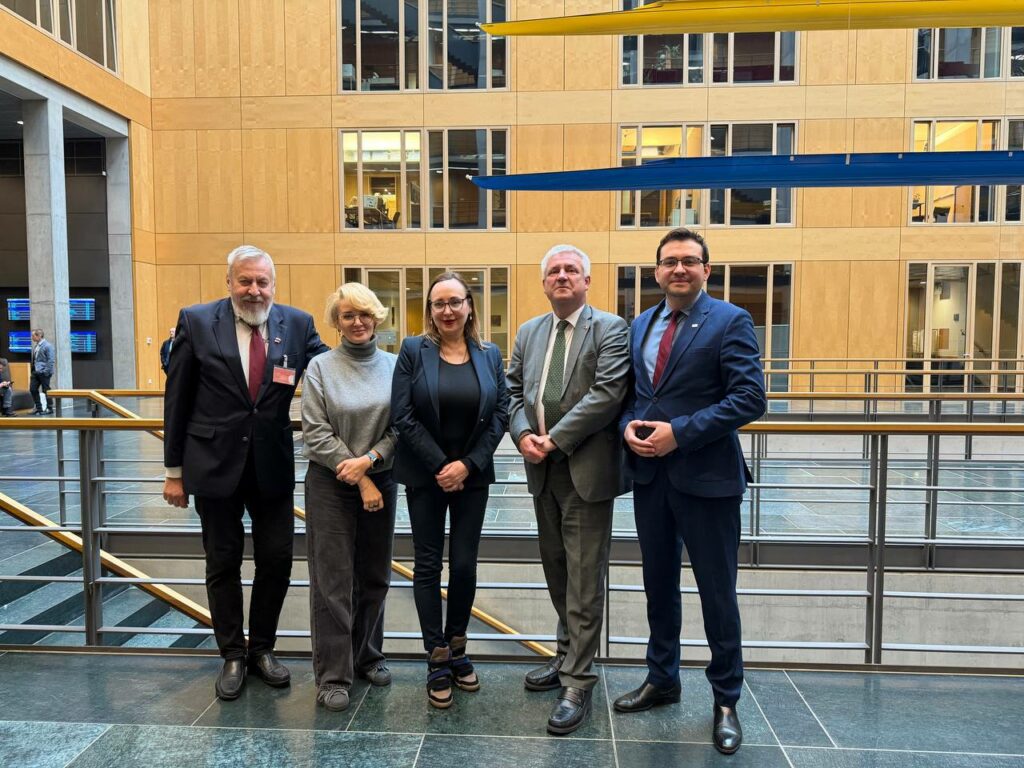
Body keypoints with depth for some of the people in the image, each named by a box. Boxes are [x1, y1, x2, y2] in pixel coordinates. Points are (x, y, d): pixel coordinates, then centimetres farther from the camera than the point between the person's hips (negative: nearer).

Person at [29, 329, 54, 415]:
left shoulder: (47, 346, -12)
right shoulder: (36, 346, 11)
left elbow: (50, 360, -15)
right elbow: (34, 359, 19)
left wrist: (47, 372, -18)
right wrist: (32, 370, 13)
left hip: (43, 373, -8)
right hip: (35, 372, 8)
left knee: (46, 391, 1)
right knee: (33, 389, 7)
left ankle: (49, 408, 13)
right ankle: (38, 408, 17)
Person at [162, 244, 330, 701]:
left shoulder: (297, 324, -2)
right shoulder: (196, 322, -5)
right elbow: (177, 400, -2)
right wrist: (174, 470, -1)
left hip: (273, 465, 2)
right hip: (215, 464, -1)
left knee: (276, 560, 10)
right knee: (223, 564, 12)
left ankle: (262, 648, 32)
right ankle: (233, 656, 30)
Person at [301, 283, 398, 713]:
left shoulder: (394, 366, 3)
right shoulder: (321, 367, -3)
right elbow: (316, 432, -9)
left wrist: (369, 460, -15)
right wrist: (360, 480, -12)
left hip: (380, 480, 3)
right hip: (330, 484, -3)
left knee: (375, 576, 13)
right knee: (332, 580, 0)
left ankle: (367, 656, 32)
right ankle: (332, 676, 12)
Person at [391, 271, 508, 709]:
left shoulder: (489, 355, 4)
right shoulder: (413, 350, -3)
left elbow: (500, 414, -1)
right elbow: (403, 415, -8)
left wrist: (468, 464, -11)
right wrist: (440, 465, -12)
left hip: (473, 475, 2)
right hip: (425, 474, -1)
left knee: (464, 564, 6)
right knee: (428, 565, 5)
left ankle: (457, 648, 27)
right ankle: (437, 660, 19)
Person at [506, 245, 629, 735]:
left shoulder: (610, 328, -4)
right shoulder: (529, 332, 14)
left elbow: (608, 392, -16)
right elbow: (514, 391, 11)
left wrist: (555, 439, -17)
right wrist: (523, 434, -8)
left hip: (586, 470, -6)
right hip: (542, 471, 6)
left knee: (584, 580, 0)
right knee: (556, 571, 18)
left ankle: (577, 682, 11)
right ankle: (569, 654, 36)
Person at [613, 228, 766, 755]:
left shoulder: (730, 321, -7)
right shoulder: (640, 325, 11)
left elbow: (750, 398, -15)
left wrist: (680, 432, -20)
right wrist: (629, 426, -6)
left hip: (705, 476, -5)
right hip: (649, 474, 6)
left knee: (717, 593, 7)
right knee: (659, 585, 18)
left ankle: (726, 701, 27)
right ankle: (661, 680, 37)